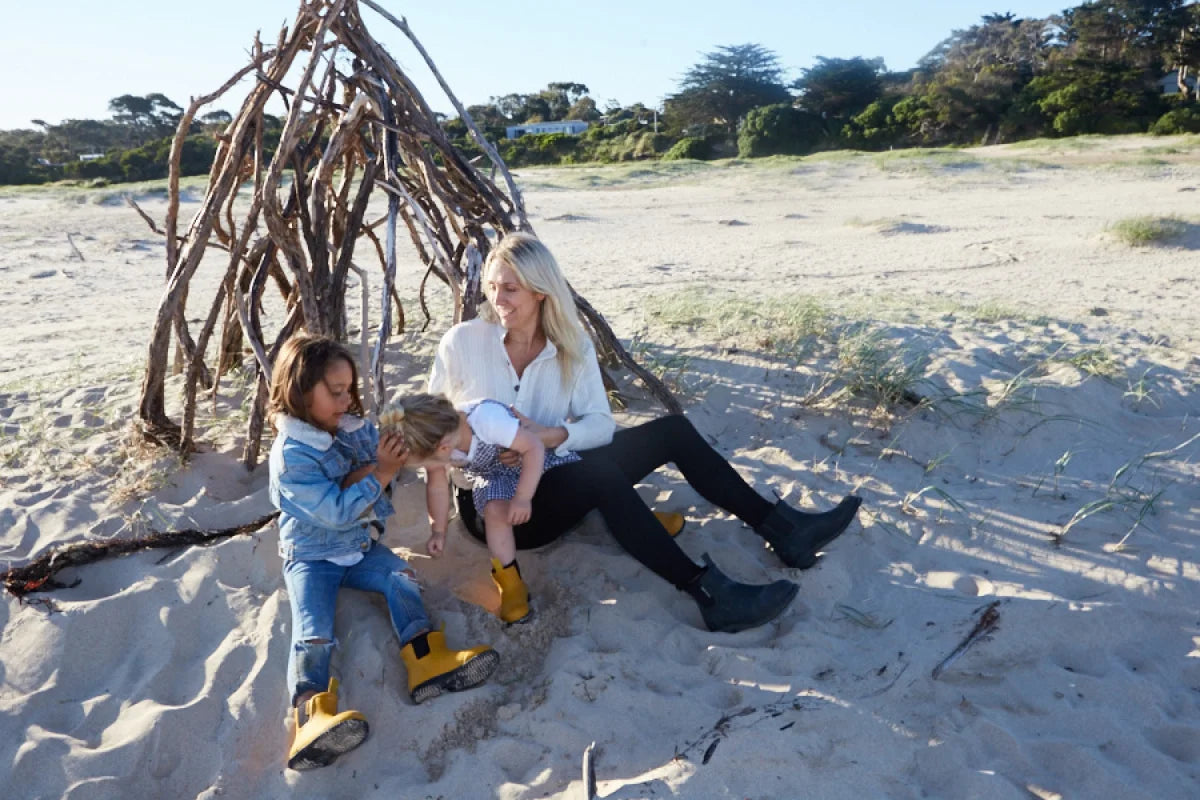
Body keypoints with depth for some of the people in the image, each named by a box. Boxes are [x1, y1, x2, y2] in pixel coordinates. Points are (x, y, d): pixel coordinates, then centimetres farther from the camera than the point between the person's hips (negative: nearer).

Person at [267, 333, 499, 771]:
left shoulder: (356, 428, 1)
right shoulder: (290, 456, -19)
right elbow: (336, 512, -25)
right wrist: (379, 474, -27)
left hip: (360, 546, 5)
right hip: (311, 557, -5)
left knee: (400, 576, -21)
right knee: (313, 628, -24)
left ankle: (427, 660, -35)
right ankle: (312, 714, -42)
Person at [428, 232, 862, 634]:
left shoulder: (572, 344, -1)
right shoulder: (461, 341, -9)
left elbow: (601, 424, -8)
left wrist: (548, 436, -27)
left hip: (558, 480, 5)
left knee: (672, 431, -9)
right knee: (598, 470, -36)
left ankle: (781, 528, -6)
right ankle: (707, 592, -37)